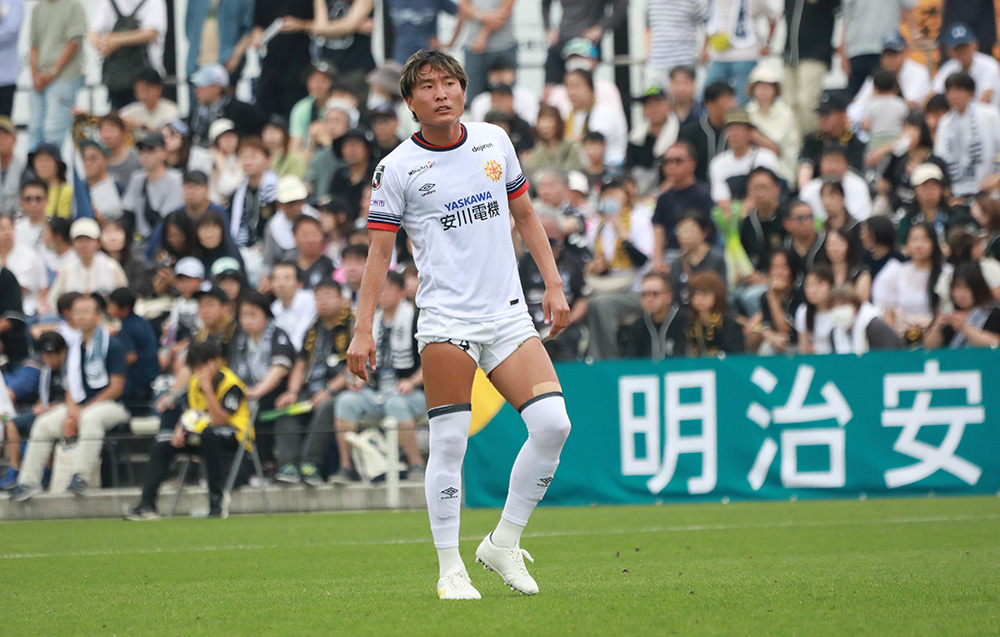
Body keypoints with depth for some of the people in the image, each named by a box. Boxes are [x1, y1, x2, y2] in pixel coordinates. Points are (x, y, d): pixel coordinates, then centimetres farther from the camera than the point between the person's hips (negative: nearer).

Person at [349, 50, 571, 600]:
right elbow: (380, 251, 0)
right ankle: (450, 571, 0)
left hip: (508, 314, 4)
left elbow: (524, 215, 20)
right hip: (446, 320, -4)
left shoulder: (494, 141, 10)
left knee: (552, 423, -10)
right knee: (449, 442, -10)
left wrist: (553, 283, 13)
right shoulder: (396, 168, -1)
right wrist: (363, 330, -7)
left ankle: (503, 544, 6)